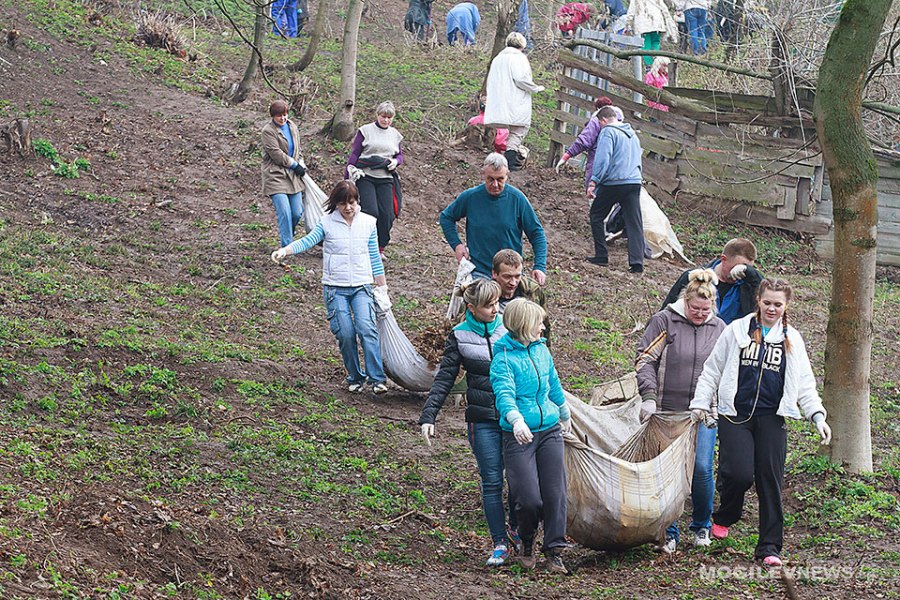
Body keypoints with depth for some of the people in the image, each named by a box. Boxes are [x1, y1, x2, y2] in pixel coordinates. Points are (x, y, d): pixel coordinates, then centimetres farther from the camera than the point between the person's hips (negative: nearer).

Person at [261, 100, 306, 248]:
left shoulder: (292, 127, 12)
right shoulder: (268, 130, -9)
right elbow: (276, 154, -13)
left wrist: (301, 166, 6)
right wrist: (295, 165, -8)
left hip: (293, 175, 6)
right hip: (275, 175, -6)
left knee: (297, 212, 3)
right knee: (284, 212, -15)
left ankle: (287, 235, 28)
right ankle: (287, 246, -8)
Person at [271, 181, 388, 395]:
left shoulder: (368, 223, 7)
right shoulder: (327, 223, 1)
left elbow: (374, 257, 12)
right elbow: (308, 241, -11)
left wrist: (383, 288, 13)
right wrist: (284, 251, -29)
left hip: (362, 286, 0)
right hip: (335, 288, 0)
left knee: (366, 328, -17)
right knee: (345, 333, -7)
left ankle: (377, 378, -16)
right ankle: (355, 378, 10)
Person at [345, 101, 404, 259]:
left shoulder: (395, 135, 14)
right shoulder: (365, 131, 2)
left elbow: (400, 155, 22)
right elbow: (354, 154, 2)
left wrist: (396, 161, -2)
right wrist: (348, 176, -5)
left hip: (385, 179, 4)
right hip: (365, 177, -4)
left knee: (387, 214, -4)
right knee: (370, 211, -16)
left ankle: (380, 248, 10)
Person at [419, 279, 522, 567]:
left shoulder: (509, 326, 3)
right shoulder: (460, 337, -2)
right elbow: (444, 379, 0)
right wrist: (428, 416, -8)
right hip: (483, 421, -2)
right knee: (492, 482, -1)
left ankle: (514, 529, 28)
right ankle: (500, 543, 7)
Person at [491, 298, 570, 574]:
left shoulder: (541, 349, 9)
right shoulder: (503, 358, -11)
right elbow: (504, 394, -25)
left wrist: (564, 414, 38)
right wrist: (516, 420, -44)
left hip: (550, 430, 6)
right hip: (519, 435, -5)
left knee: (555, 493, 0)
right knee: (529, 499, -9)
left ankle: (554, 549, 12)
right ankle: (526, 543, 20)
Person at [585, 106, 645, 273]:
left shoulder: (607, 132, -4)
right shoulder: (632, 133, 20)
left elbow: (602, 159, -15)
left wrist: (593, 182, -16)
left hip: (613, 182, -6)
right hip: (635, 181, 6)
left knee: (596, 216, 12)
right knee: (634, 223, 2)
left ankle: (602, 256, 8)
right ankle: (637, 261, -8)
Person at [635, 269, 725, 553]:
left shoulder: (719, 328, 10)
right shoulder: (664, 321, -1)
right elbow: (645, 360, -3)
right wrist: (649, 397, -14)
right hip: (667, 411, -2)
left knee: (701, 468, -7)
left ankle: (701, 527, 14)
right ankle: (669, 533, 11)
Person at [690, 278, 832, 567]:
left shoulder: (792, 340, 11)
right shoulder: (737, 330, 5)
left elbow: (804, 383, 11)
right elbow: (712, 370, 10)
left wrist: (818, 416, -1)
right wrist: (701, 403, 3)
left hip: (772, 418, 2)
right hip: (735, 415, -2)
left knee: (770, 480, -2)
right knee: (739, 474, -15)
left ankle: (769, 547, 5)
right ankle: (724, 518, 17)